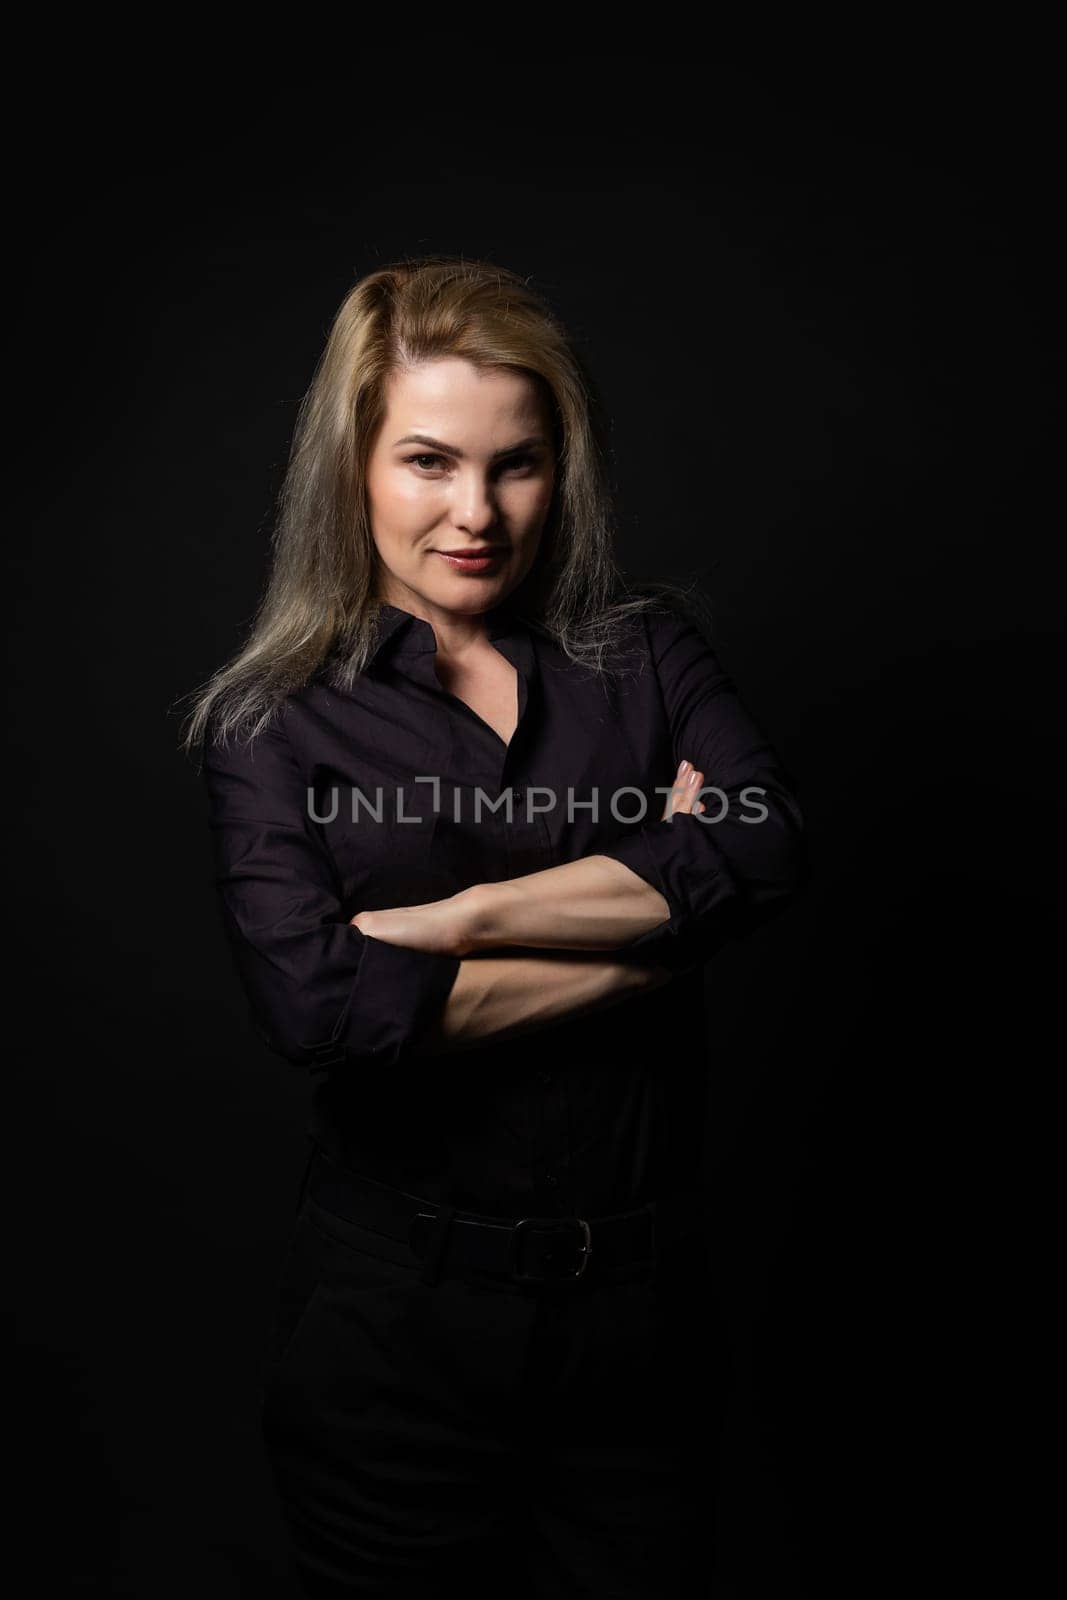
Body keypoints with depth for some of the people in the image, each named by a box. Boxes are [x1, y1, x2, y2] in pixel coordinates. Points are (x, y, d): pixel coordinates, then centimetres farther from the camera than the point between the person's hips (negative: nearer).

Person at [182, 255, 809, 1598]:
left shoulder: (651, 651, 3)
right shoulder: (275, 721, -4)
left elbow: (768, 845, -15)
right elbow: (316, 1005, -19)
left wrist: (462, 917, -18)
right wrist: (647, 933, -14)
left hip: (645, 1298, 2)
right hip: (394, 1319, -1)